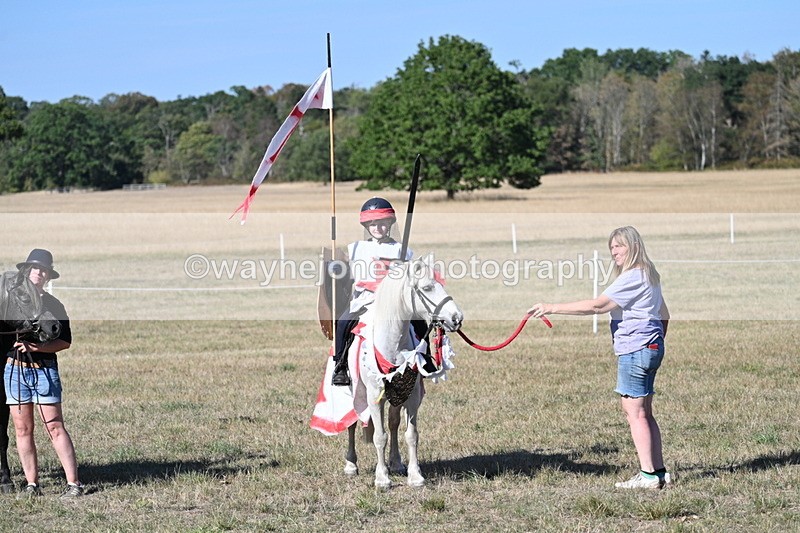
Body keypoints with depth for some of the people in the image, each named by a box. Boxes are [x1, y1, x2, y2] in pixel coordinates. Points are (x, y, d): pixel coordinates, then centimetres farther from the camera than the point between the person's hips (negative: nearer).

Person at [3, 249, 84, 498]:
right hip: (15, 369, 2)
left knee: (55, 428, -6)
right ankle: (31, 484, 9)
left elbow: (65, 341, 1)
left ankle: (73, 482, -5)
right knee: (23, 429, 2)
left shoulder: (53, 305, 7)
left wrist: (37, 347, -12)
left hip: (44, 369, -2)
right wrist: (14, 342, -6)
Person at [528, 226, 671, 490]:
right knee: (644, 413, 13)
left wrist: (552, 308, -22)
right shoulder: (649, 276, 18)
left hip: (635, 349, -11)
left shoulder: (633, 278, -15)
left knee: (634, 412, -8)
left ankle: (648, 475, -8)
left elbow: (596, 306, -22)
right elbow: (664, 315, 27)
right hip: (652, 347, 11)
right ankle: (659, 471, 14)